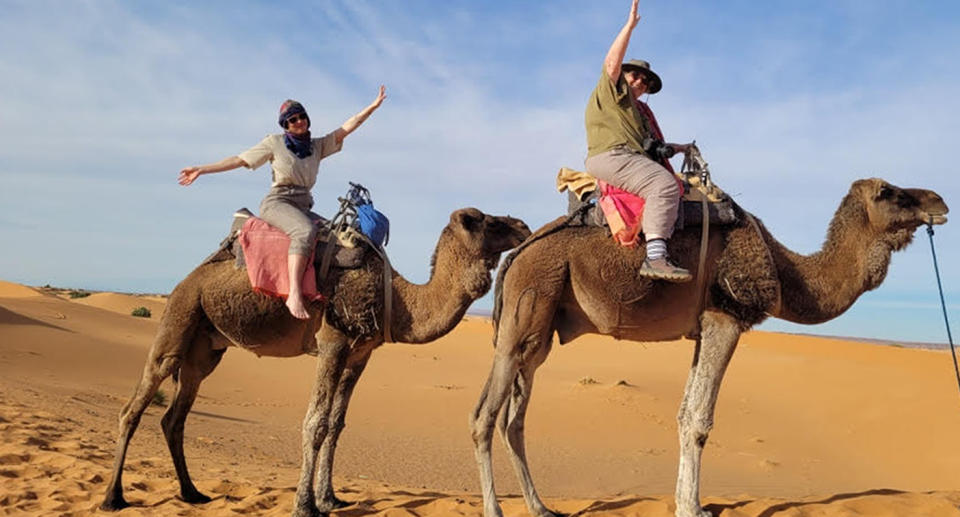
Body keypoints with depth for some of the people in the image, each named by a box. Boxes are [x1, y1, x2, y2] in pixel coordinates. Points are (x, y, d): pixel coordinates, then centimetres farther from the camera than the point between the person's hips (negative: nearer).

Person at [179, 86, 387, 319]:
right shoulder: (274, 143, 6)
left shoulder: (318, 145, 16)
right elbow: (239, 160, 8)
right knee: (305, 231, -36)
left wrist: (374, 105, 4)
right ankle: (294, 294, -46)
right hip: (277, 203, -6)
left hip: (303, 208, 6)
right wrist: (202, 169, 4)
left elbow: (347, 127, 11)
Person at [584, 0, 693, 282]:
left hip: (633, 160, 10)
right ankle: (655, 257, -43)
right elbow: (612, 62, -7)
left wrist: (676, 148, 32)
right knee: (664, 183, -30)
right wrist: (630, 25, -7)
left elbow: (649, 145, 38)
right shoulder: (610, 90, 11)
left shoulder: (637, 110, 35)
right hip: (610, 157, -10)